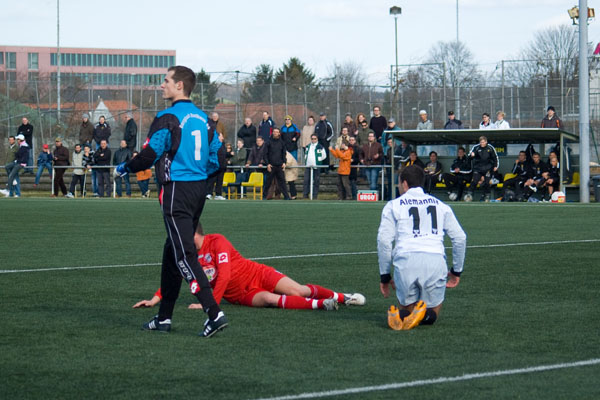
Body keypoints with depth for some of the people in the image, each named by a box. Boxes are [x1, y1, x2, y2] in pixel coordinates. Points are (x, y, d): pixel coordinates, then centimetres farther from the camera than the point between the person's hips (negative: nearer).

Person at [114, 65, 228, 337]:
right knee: (172, 252, 16)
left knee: (185, 255, -10)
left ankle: (214, 313, -21)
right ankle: (164, 318, 21)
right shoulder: (202, 118, 11)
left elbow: (149, 156, -11)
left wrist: (124, 169, 7)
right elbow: (215, 158, 14)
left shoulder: (168, 118, -12)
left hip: (177, 191, -8)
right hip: (199, 188, 8)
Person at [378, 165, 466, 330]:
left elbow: (384, 240, 5)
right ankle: (424, 315, -22)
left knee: (407, 308, 18)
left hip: (406, 260, -1)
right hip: (435, 260, 1)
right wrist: (456, 271, 25)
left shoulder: (393, 206, 14)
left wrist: (385, 276, 12)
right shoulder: (440, 206, 22)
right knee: (432, 315, 15)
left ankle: (402, 316, -19)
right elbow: (460, 238, 16)